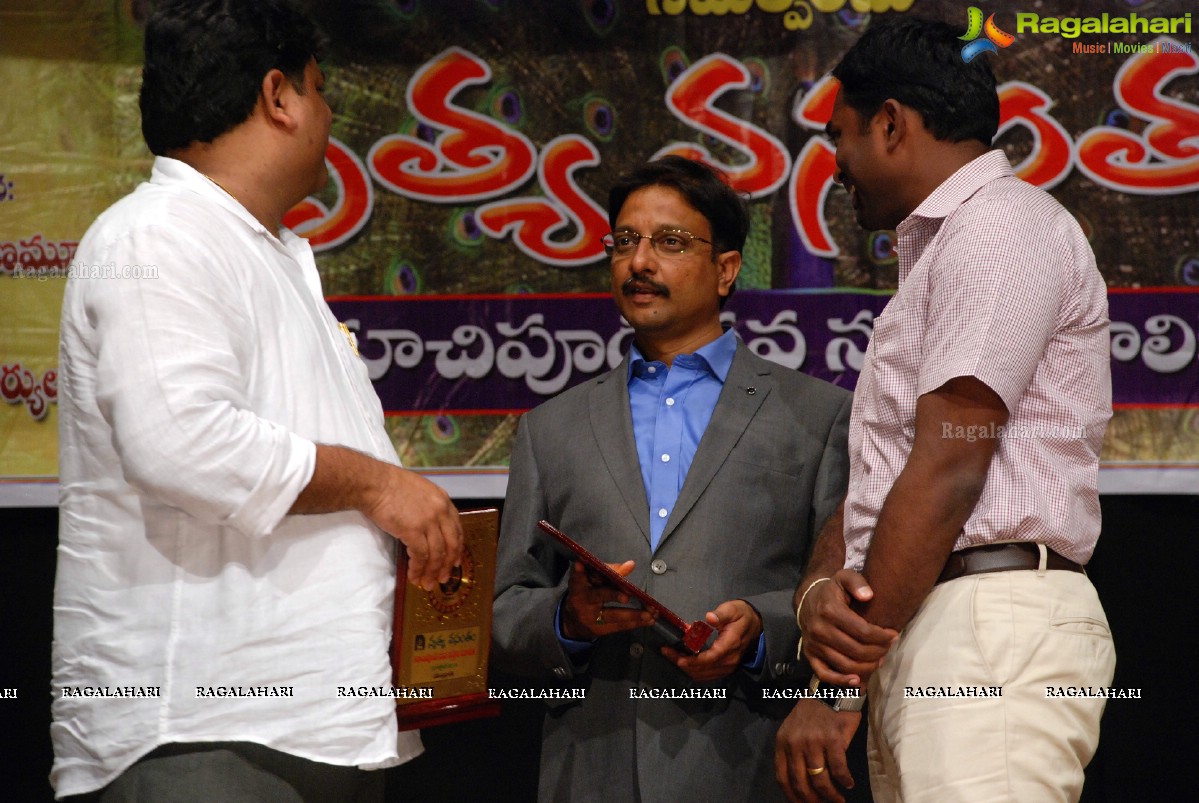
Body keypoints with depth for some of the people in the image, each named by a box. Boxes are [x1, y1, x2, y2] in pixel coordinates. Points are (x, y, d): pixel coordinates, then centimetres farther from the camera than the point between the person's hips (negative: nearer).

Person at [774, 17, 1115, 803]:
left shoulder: (1003, 223, -4)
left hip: (992, 627, -10)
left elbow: (949, 471, -13)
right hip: (920, 634, 10)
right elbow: (872, 482, 19)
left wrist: (840, 681, -13)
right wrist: (819, 588, -3)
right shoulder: (938, 251, 28)